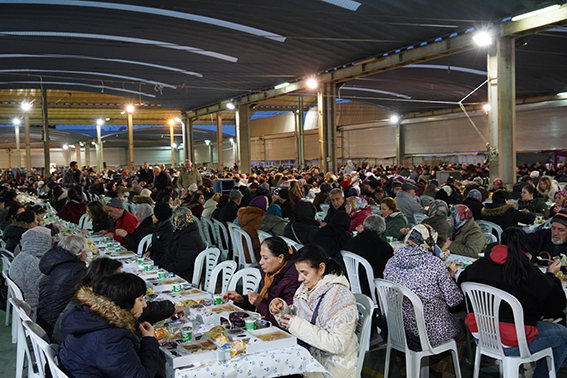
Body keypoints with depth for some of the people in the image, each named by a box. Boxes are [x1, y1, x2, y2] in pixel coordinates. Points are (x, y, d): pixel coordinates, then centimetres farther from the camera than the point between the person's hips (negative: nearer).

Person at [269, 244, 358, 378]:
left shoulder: (340, 295, -19)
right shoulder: (306, 288, 4)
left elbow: (338, 344, -24)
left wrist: (298, 325, -24)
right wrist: (282, 309, -6)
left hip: (333, 366, -6)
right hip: (309, 355, 7)